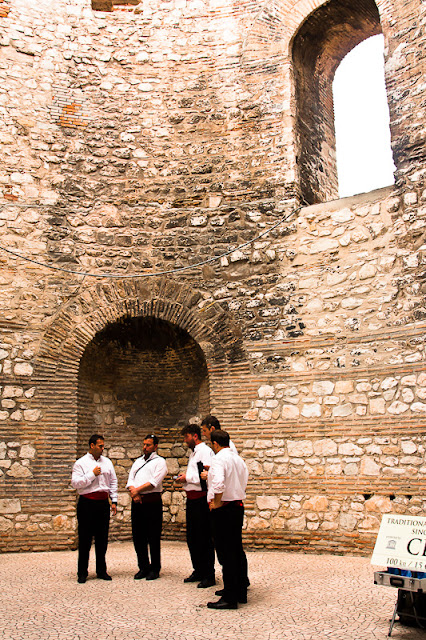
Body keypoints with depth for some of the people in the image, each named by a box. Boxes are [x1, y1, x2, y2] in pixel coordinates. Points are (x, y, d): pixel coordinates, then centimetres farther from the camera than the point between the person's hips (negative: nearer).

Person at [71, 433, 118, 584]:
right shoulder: (81, 463, -1)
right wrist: (92, 474, -14)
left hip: (103, 503, 4)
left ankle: (101, 571, 20)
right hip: (87, 502, -4)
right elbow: (75, 483, -10)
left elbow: (113, 482, 16)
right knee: (85, 539, 1)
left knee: (102, 539, 9)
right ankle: (82, 573, 10)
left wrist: (114, 501, 10)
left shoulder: (107, 462, 13)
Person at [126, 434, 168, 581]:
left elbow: (154, 482, -11)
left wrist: (137, 490, -12)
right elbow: (130, 480, 11)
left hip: (152, 501, -5)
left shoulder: (159, 462, 1)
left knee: (154, 537, -1)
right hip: (137, 502, 6)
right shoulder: (137, 462, 20)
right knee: (138, 536, 8)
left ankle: (155, 569, 9)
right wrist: (133, 492, -8)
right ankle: (143, 567, 20)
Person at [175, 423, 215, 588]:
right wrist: (184, 476, 7)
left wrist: (187, 478, -14)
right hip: (191, 498, 10)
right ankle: (198, 571, 28)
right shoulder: (193, 453, 17)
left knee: (204, 538, -2)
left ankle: (209, 576, 6)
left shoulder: (205, 451, -13)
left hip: (201, 498, -10)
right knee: (192, 537, 16)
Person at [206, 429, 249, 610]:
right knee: (237, 550, 16)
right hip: (238, 506, 9)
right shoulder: (238, 459, 12)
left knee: (226, 554, -4)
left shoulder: (219, 459, -15)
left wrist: (217, 503, -17)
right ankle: (240, 591, 26)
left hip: (224, 509, -9)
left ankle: (230, 598, 1)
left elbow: (219, 483, -30)